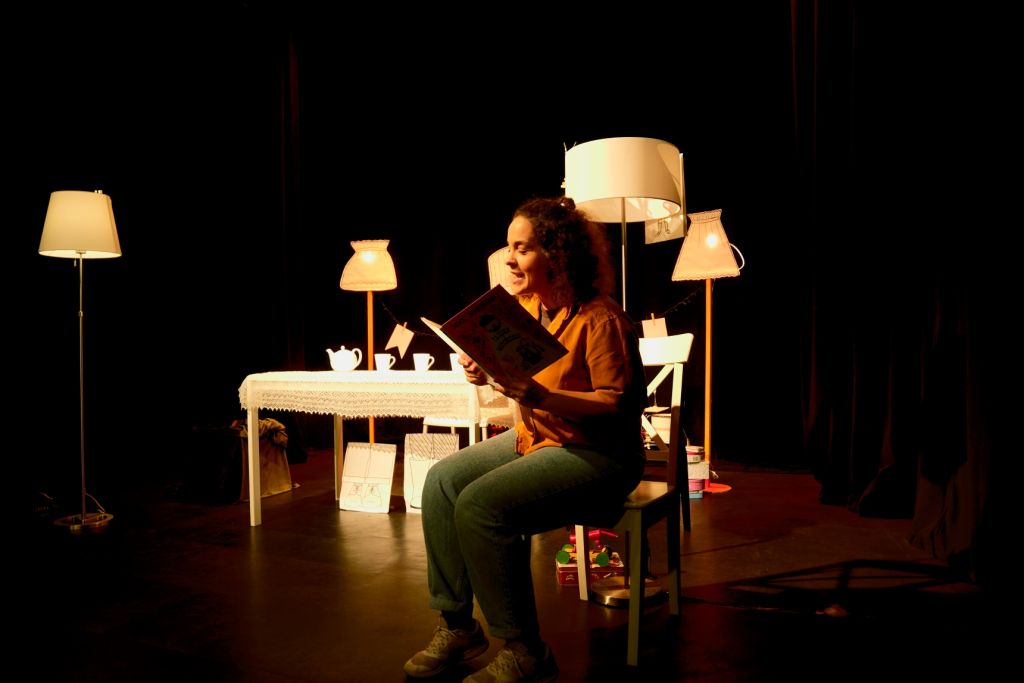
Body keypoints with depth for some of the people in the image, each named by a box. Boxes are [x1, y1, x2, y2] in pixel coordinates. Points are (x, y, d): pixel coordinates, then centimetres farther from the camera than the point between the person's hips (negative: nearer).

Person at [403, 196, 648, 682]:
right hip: (534, 438, 9)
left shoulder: (600, 319, -19)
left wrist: (536, 394, -31)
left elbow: (617, 405, -21)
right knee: (441, 480, -6)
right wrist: (487, 373, -7)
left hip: (598, 453, -9)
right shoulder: (524, 307, 5)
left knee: (480, 505, -25)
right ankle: (456, 626, 3)